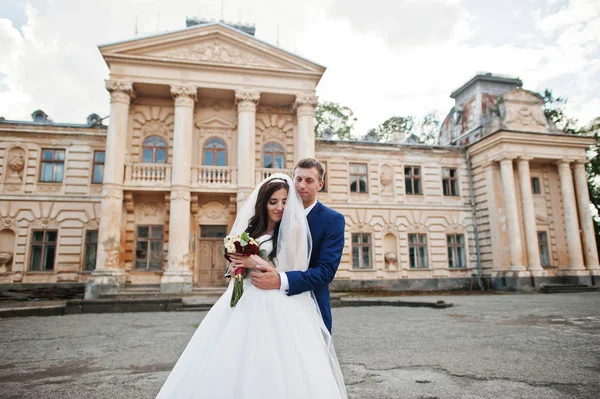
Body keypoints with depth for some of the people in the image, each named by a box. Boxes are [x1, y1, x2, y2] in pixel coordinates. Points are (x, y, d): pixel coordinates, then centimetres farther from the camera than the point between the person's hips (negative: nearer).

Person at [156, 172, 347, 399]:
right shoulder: (252, 228, 11)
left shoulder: (294, 230, -5)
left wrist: (257, 263, -14)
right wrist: (238, 267, -3)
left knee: (276, 370, -5)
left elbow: (296, 276, -10)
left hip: (278, 308, -5)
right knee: (231, 363, 7)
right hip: (244, 303, 6)